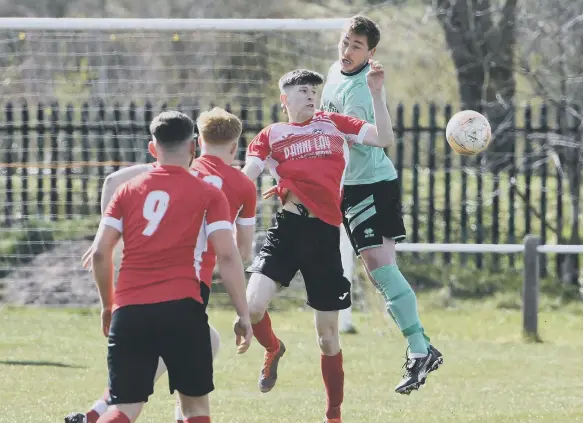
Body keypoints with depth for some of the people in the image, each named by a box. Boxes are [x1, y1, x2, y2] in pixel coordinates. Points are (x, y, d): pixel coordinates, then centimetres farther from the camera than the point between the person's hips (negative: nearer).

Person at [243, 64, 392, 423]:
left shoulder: (333, 123, 15)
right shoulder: (271, 135, 11)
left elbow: (384, 138, 7)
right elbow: (245, 177, 1)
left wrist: (377, 94, -1)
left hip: (325, 232, 1)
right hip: (288, 227, -1)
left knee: (328, 334, 6)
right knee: (253, 306, -22)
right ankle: (273, 349, 14)